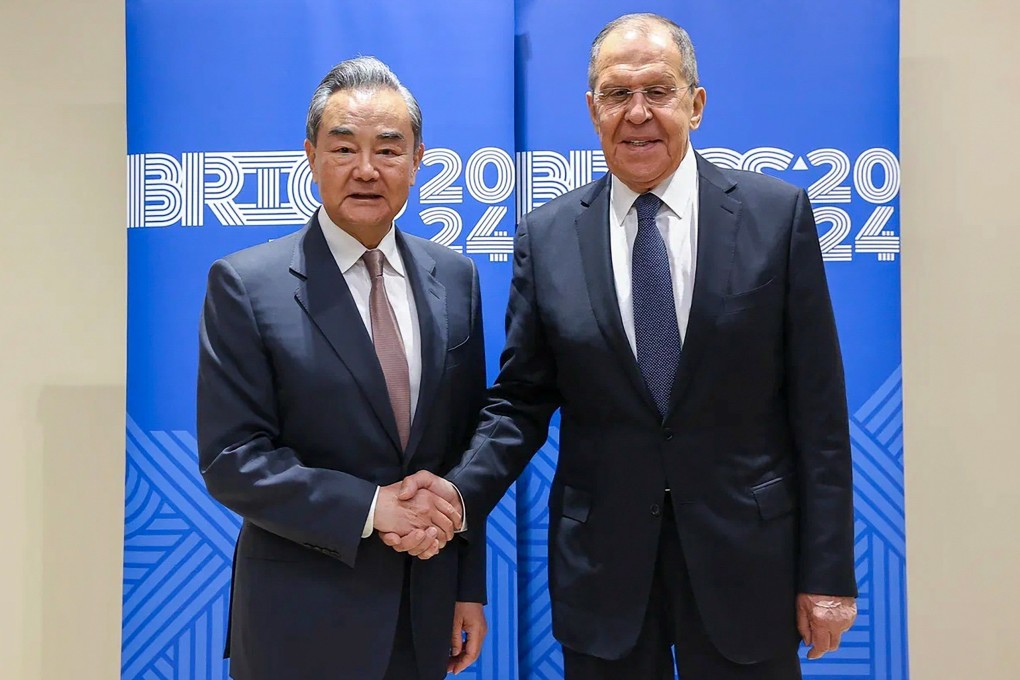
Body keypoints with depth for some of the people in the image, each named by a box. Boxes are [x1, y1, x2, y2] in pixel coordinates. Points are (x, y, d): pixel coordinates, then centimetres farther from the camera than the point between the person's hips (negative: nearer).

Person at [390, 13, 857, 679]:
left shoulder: (778, 213, -5)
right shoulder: (546, 236, 0)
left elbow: (816, 405, -4)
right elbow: (521, 400, 2)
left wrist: (828, 572, -5)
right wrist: (463, 492, -15)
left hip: (745, 554, -1)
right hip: (601, 568, 1)